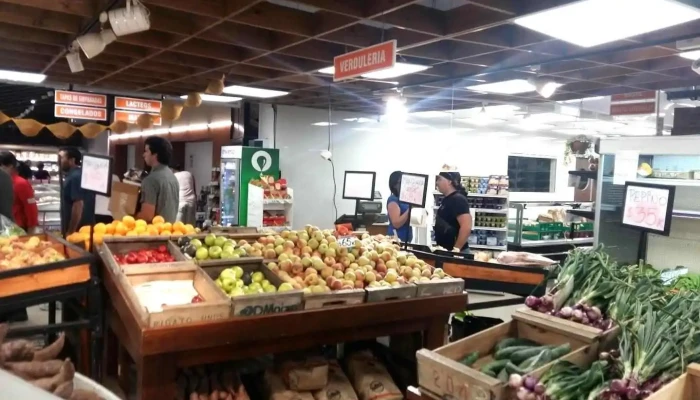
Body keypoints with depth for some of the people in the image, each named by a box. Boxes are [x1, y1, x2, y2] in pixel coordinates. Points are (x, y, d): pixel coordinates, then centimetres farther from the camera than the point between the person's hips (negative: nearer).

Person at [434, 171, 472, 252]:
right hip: (445, 250, 9)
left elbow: (466, 227, -26)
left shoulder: (458, 199, -15)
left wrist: (456, 249, -24)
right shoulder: (448, 199, 14)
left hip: (452, 251, -9)